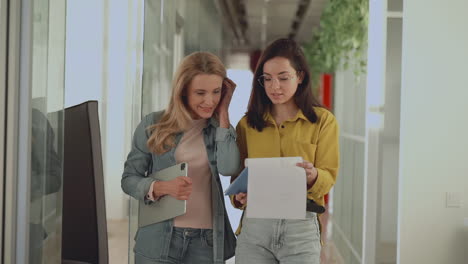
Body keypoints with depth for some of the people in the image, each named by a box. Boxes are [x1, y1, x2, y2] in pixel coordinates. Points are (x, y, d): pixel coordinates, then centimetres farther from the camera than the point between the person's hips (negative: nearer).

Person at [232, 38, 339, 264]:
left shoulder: (323, 121, 4)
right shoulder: (247, 124, 10)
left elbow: (328, 177, -1)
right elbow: (237, 175, 11)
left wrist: (313, 176, -23)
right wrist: (239, 197, -11)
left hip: (301, 227, -1)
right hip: (254, 226, 2)